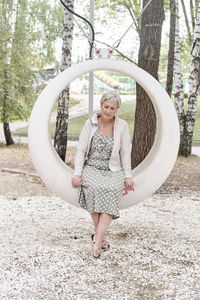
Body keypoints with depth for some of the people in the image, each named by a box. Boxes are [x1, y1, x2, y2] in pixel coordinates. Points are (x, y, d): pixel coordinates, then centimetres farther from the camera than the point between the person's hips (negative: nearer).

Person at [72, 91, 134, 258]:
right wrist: (77, 173, -4)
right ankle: (101, 237, -18)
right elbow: (81, 150, 2)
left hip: (113, 171, 0)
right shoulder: (90, 124, 0)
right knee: (95, 189, -31)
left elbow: (125, 153, 4)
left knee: (110, 192, -30)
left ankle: (97, 241, -33)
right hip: (91, 169, 0)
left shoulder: (122, 126, 2)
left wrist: (128, 175, 1)